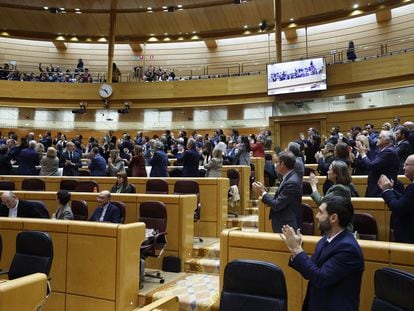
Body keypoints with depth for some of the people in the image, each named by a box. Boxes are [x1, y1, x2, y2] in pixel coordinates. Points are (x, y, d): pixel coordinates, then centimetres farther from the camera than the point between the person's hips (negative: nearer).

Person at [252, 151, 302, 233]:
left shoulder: (292, 182, -23)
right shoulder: (290, 178, 7)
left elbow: (277, 205, -23)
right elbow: (278, 200, 8)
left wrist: (263, 192, -11)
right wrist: (263, 192, 1)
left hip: (287, 227, -9)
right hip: (284, 224, 9)